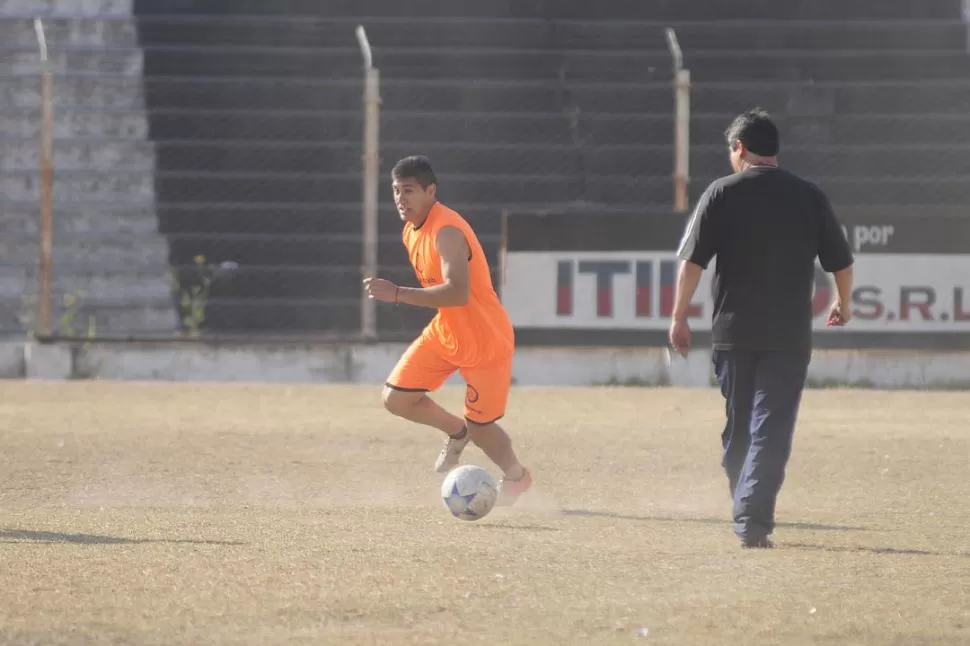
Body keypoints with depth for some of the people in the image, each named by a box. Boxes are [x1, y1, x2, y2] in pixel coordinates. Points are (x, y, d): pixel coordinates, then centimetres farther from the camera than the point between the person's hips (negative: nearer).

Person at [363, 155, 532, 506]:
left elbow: (457, 293, -41)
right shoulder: (411, 232, 1)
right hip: (444, 333, 8)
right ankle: (456, 432, 25)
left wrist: (397, 294, -44)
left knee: (480, 427, 2)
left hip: (485, 342, -8)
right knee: (396, 398, -2)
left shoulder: (447, 232, -28)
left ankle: (516, 477, 33)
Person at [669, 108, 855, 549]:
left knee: (738, 427, 15)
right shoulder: (810, 197, 3)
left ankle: (745, 514, 23)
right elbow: (841, 262, 9)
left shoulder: (722, 194, -2)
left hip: (733, 331, 0)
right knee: (772, 429, -3)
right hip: (789, 335, 0)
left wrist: (679, 318, 1)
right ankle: (754, 520, -17)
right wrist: (843, 305, 28)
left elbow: (691, 261, -7)